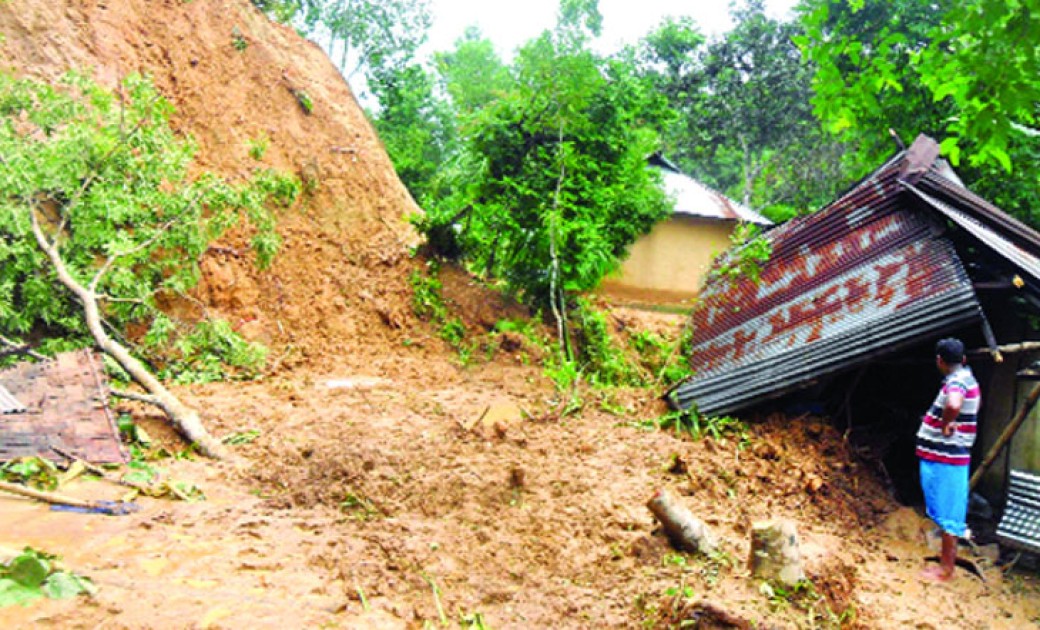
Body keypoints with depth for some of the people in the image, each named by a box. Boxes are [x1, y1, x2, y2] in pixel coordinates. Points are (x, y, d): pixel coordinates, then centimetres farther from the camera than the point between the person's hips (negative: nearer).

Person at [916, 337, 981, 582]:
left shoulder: (956, 382, -21)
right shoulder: (967, 378, 10)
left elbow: (953, 405, -45)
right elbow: (974, 404, 34)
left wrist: (945, 426, -25)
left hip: (945, 460, -9)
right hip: (947, 457, 9)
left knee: (947, 515, 0)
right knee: (947, 514, 19)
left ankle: (946, 570, 9)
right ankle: (946, 561, 31)